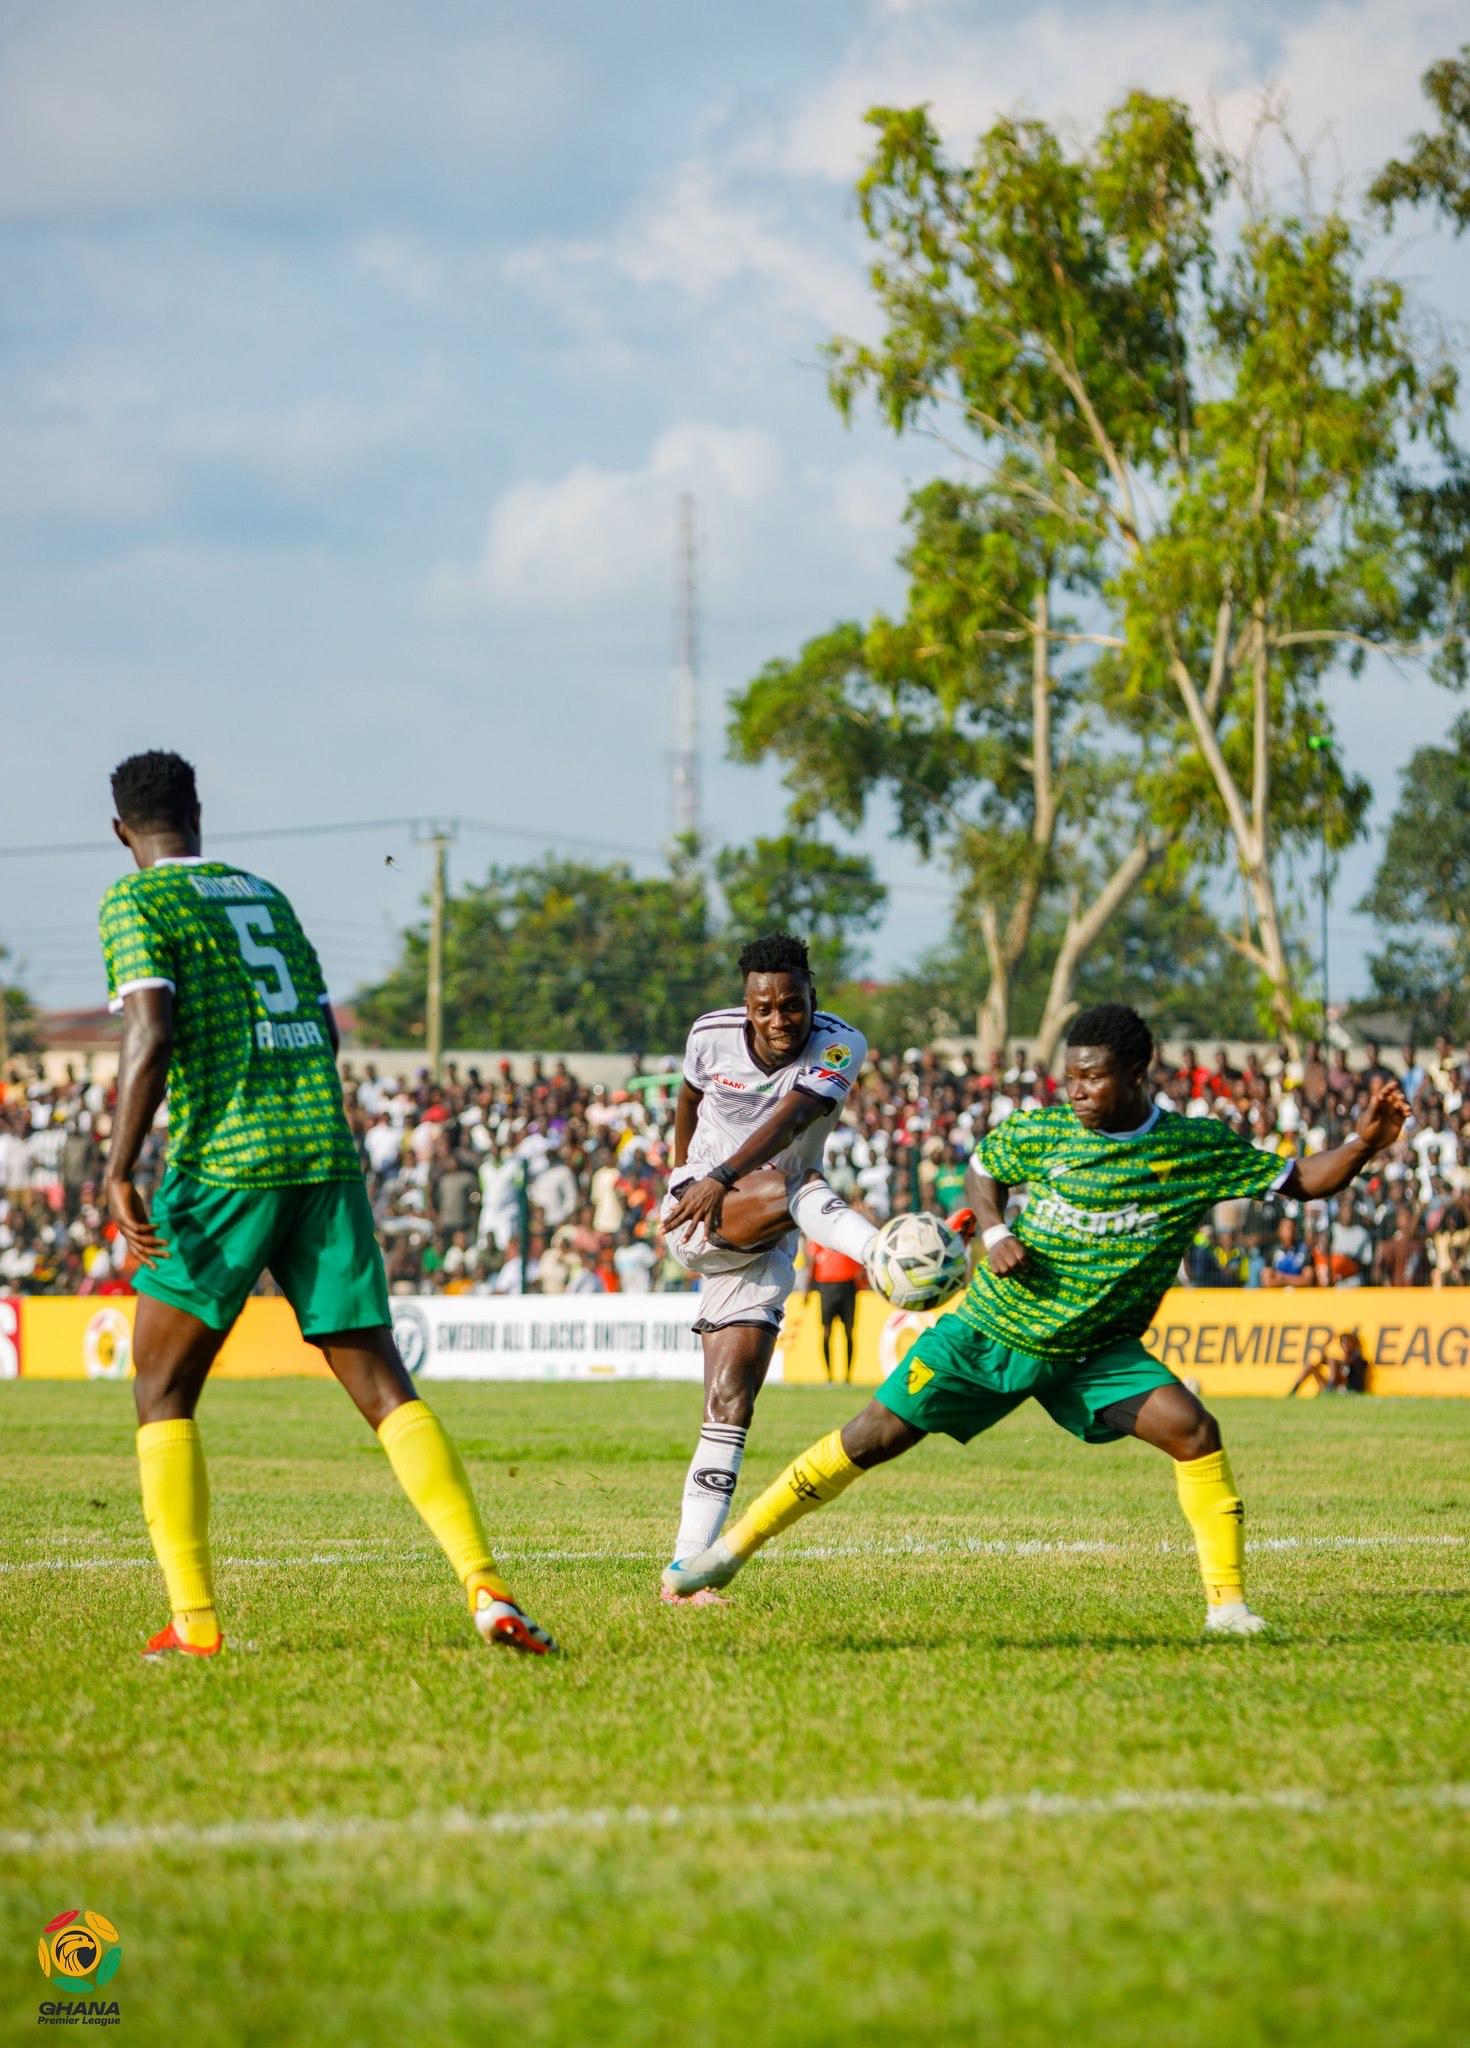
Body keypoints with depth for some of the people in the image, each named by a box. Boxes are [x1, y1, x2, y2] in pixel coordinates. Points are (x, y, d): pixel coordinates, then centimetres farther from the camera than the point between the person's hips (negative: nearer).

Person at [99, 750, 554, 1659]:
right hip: (327, 1155, 5)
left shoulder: (136, 902, 2)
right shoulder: (265, 894, 21)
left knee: (162, 1392, 7)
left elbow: (152, 1033, -12)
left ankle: (194, 1621, -3)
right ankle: (488, 1589, -12)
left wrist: (119, 1174, -14)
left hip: (223, 1164, -5)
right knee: (383, 1385, 3)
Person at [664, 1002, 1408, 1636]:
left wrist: (1363, 1143, -22)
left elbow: (1298, 1182, -6)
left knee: (1192, 1430, -22)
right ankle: (737, 1545, 12)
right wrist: (994, 1235, -9)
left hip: (1099, 1351, 0)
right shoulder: (1042, 1133, -10)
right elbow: (982, 1169, 9)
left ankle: (1227, 1602, -12)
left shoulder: (1200, 1149, -10)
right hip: (991, 1328, 0)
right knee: (872, 1438, -2)